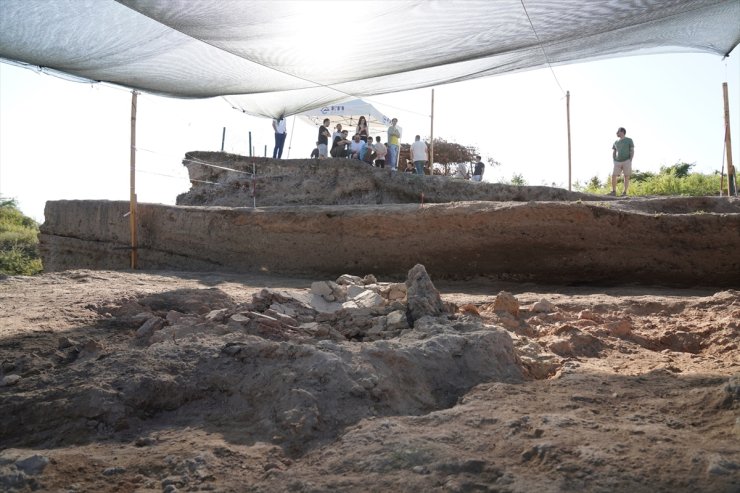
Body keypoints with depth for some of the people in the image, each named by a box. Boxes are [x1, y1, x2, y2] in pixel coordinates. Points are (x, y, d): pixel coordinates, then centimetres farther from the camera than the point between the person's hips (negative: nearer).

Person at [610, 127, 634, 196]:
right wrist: (614, 162, 2)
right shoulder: (615, 142, 13)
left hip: (627, 161, -4)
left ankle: (625, 192, 0)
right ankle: (614, 191, 1)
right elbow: (613, 153, 15)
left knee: (626, 177, -4)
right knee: (613, 176, -8)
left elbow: (632, 151, -2)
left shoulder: (629, 140, 0)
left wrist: (630, 161, -12)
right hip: (618, 162, 4)